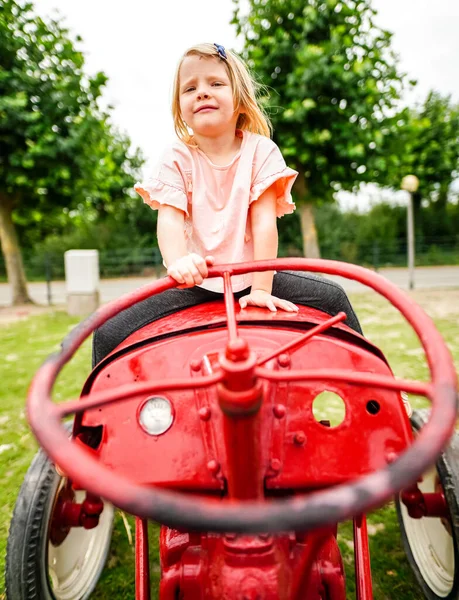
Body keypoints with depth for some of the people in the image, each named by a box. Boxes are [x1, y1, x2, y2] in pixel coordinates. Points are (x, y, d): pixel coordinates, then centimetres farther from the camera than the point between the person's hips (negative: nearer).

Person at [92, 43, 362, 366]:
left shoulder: (260, 150, -2)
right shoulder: (177, 159, -1)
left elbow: (264, 221, -11)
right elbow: (170, 219, -16)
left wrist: (261, 288, -19)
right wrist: (178, 261, -39)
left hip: (251, 278, 1)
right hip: (195, 283, 0)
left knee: (333, 297, -12)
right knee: (109, 333, -17)